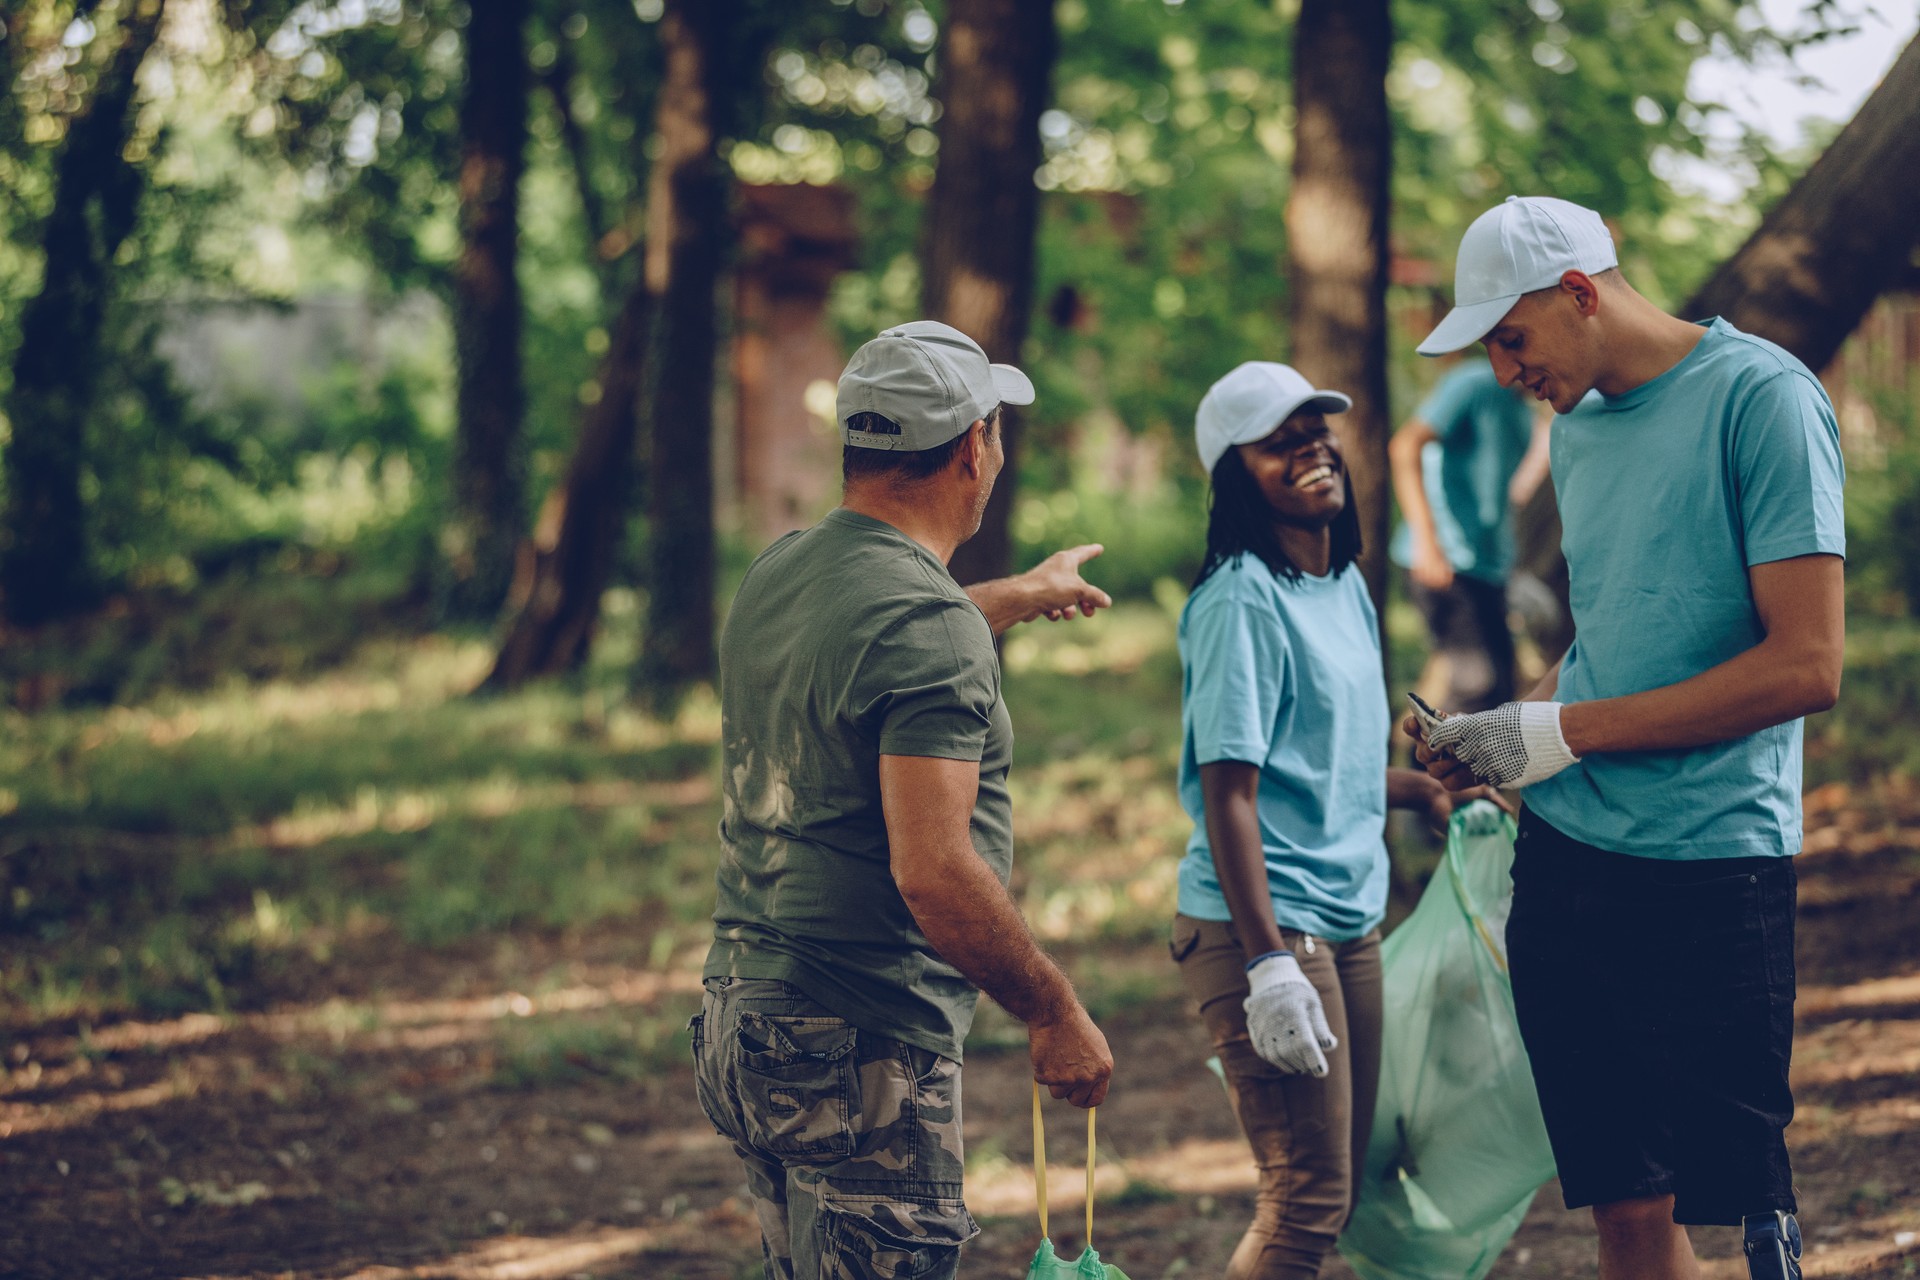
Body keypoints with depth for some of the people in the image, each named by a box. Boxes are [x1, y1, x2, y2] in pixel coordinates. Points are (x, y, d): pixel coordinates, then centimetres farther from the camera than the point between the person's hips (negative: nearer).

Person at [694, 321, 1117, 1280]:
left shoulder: (777, 575, 10)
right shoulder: (930, 625, -19)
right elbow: (933, 871, -26)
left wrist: (1024, 594, 52)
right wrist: (1055, 1015, -14)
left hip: (742, 1016, 9)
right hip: (861, 1046, -9)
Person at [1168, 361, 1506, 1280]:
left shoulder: (1345, 584, 12)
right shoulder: (1240, 601, -14)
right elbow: (1229, 791, -19)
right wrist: (1269, 965, -24)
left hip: (1349, 920, 9)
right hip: (1263, 923, -9)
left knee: (1339, 1188, 11)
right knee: (1308, 1201, -10)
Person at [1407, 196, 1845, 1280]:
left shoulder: (1760, 396, -9)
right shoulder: (1579, 425, 15)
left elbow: (1806, 665, -15)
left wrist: (1559, 734, -12)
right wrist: (1499, 736, 5)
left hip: (1712, 865, -7)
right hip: (1568, 855, 7)